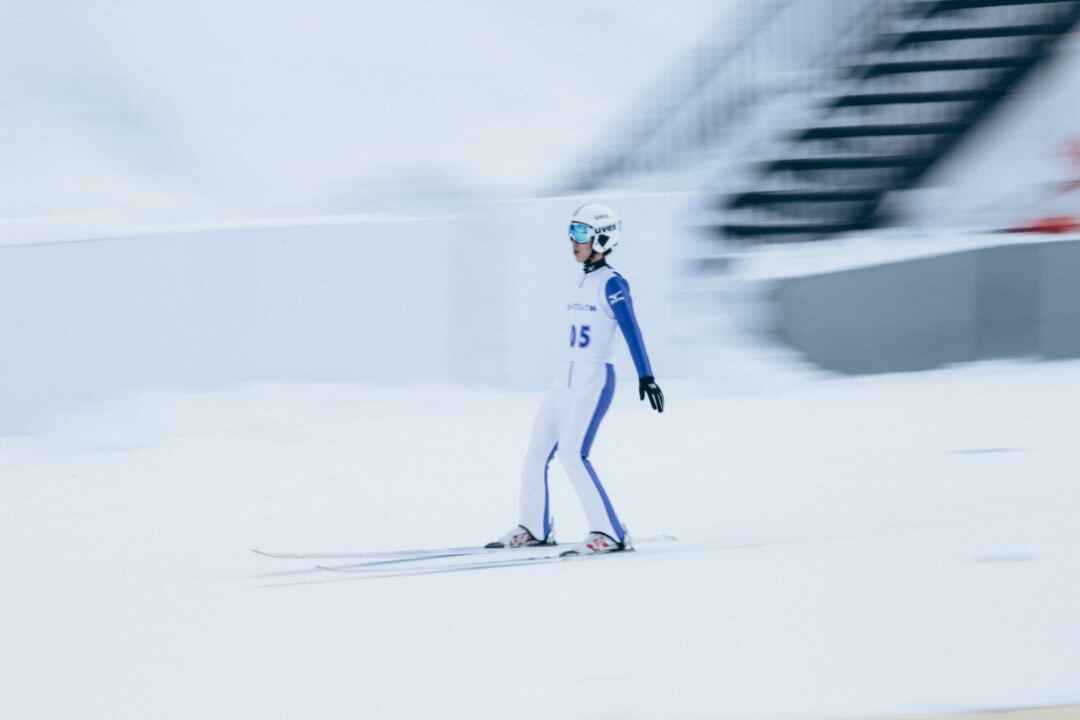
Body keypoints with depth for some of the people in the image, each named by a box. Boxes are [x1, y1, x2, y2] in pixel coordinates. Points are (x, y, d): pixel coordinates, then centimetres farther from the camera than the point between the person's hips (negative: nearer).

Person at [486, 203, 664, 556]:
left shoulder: (611, 283, -11)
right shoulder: (585, 281, 14)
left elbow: (631, 330, -21)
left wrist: (646, 376, -32)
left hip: (594, 380, -9)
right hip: (567, 378, 9)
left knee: (572, 454, -19)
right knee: (537, 452, 10)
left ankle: (610, 534, -17)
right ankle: (534, 528, 25)